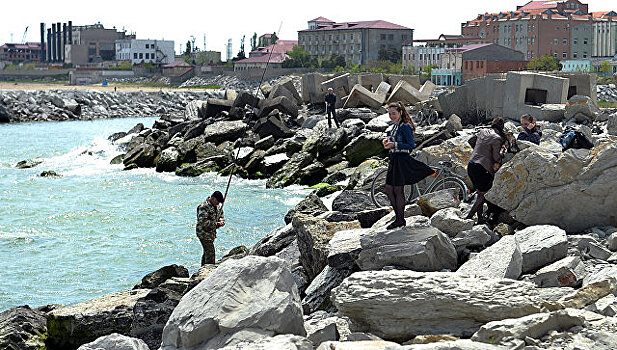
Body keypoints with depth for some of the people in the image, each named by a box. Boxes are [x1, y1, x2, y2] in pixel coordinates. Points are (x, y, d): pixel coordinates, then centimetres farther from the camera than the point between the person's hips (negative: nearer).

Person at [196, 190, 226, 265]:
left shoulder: (216, 206, 11)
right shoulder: (204, 206, -19)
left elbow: (221, 215, 24)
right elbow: (202, 221, -27)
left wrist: (221, 221, -1)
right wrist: (216, 224, -22)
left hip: (212, 233, 10)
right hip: (204, 233, -10)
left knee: (207, 252, 16)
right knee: (210, 252, -15)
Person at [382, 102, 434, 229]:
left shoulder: (406, 127, -13)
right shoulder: (396, 126, 13)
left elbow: (411, 145, -17)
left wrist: (394, 144, -23)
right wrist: (388, 140, 4)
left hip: (402, 160, -9)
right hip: (394, 159, 9)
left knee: (398, 190, -3)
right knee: (389, 189, 9)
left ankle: (400, 219, 7)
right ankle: (398, 215, 20)